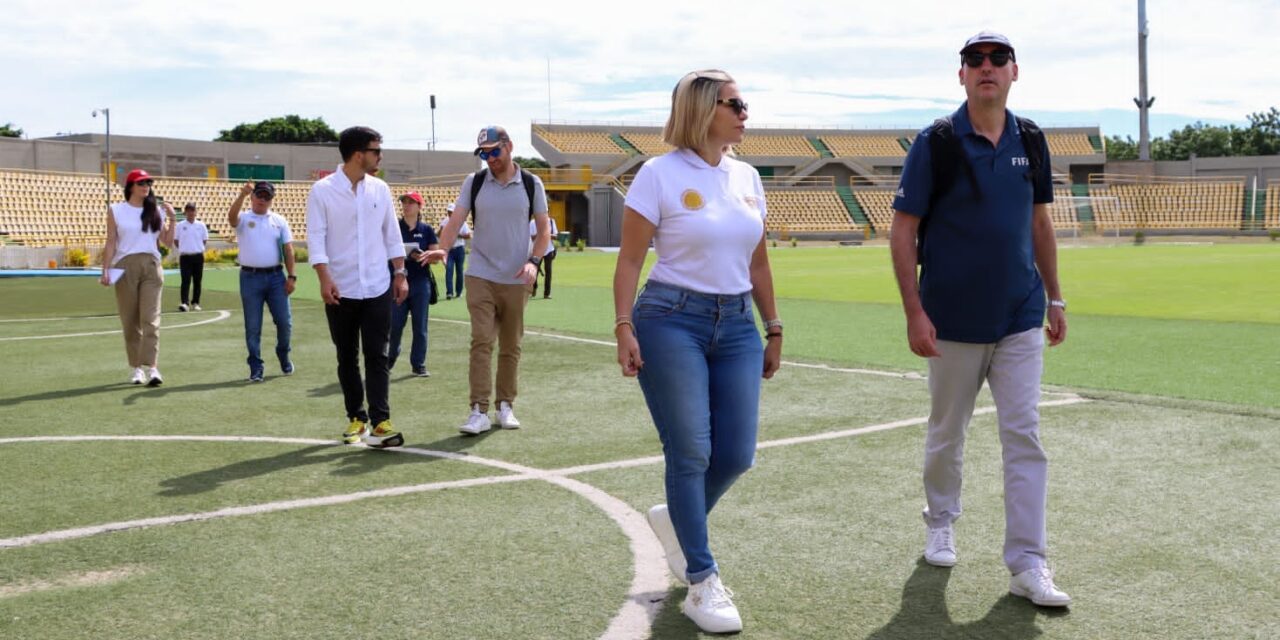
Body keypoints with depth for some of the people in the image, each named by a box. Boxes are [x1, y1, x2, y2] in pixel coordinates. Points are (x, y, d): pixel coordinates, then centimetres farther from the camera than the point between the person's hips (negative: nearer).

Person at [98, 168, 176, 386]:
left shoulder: (156, 211, 11)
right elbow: (110, 243, 3)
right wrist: (105, 270, -6)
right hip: (126, 267, -1)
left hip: (151, 266, 1)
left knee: (151, 319, -10)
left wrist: (172, 219, 1)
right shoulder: (116, 211, 5)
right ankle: (136, 368, 15)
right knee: (130, 321, 5)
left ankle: (152, 368, -17)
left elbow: (168, 242, 10)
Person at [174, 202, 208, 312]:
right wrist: (184, 248, 7)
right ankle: (184, 303, -18)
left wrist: (197, 248, 7)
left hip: (198, 256, 1)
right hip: (185, 256, -1)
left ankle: (195, 303, 16)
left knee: (197, 281, 6)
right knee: (186, 280, -10)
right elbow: (176, 241, 10)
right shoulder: (180, 225, 3)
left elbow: (204, 240, 11)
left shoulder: (201, 225, 4)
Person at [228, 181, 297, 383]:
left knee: (284, 321, 2)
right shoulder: (243, 219, 3)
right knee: (252, 326, 1)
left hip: (276, 276, 2)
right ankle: (255, 367, 9)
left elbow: (288, 249, 7)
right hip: (250, 277, -2)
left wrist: (291, 276, -1)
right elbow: (231, 216, -22)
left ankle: (283, 355, 27)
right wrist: (242, 194, -37)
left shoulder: (279, 220, 10)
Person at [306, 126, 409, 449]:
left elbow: (392, 234, 11)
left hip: (378, 288, 2)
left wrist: (400, 273, 5)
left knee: (377, 356, -4)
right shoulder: (322, 191, -5)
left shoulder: (380, 189, 6)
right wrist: (325, 279, -18)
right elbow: (316, 237, -9)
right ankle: (356, 418, 20)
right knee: (347, 358, 8)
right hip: (341, 290, -2)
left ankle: (380, 422, -7)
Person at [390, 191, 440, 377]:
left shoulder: (426, 229, 5)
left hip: (420, 282, 0)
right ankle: (390, 358, 23)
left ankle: (419, 365, 11)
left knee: (420, 326, 2)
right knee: (395, 324, 1)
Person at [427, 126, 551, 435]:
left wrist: (534, 260, -12)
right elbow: (455, 221, -6)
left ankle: (505, 407, 19)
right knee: (481, 342, -9)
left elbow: (543, 230, 5)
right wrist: (442, 248, -25)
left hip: (516, 280, 1)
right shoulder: (474, 182, 3)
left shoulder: (531, 184, 2)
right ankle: (479, 412, -9)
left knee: (510, 347, 8)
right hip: (480, 276, -1)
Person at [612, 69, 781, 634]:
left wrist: (773, 328, 17)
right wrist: (624, 325, -15)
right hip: (672, 321, -6)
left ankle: (675, 520, 33)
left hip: (736, 324, 6)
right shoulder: (660, 174, -7)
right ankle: (702, 583, 10)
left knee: (737, 455, 3)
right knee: (691, 453, -2)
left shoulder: (747, 177, 10)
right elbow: (630, 259, -7)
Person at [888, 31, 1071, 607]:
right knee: (946, 432, 11)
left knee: (1024, 436, -2)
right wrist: (914, 311, -15)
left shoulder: (1030, 141, 6)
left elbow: (1039, 221, 15)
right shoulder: (936, 143, -8)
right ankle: (940, 523, 35)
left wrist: (1055, 297, 13)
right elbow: (903, 231, -9)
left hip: (1021, 319, 3)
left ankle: (1026, 564, 1)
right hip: (954, 321, -3)